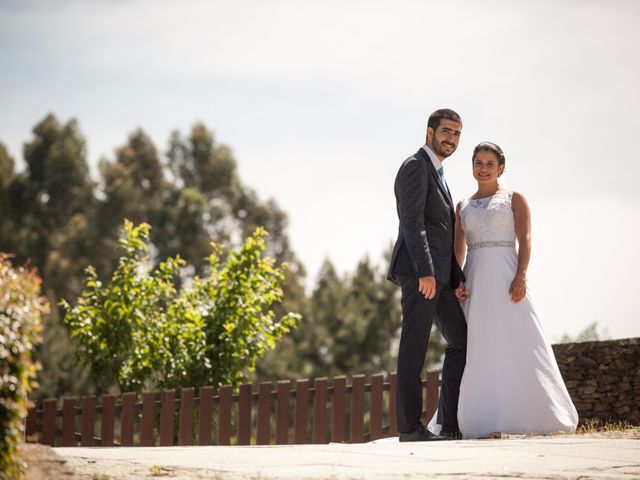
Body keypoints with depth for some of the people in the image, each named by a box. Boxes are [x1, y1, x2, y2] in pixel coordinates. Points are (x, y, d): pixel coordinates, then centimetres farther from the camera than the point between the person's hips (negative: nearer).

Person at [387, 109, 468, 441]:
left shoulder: (437, 174, 23)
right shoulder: (415, 166, -7)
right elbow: (412, 223, -18)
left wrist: (458, 277, 16)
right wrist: (425, 273, -24)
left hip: (439, 275, 10)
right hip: (418, 271, -10)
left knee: (460, 342, 9)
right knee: (415, 348, -7)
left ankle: (451, 422, 10)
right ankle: (410, 426, -5)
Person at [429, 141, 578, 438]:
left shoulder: (514, 199, 8)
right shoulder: (463, 207, 18)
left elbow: (525, 240, -2)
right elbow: (459, 251, 14)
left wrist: (520, 277, -16)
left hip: (505, 277, -4)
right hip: (474, 282, 4)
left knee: (516, 344, -9)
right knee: (478, 351, -1)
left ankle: (532, 415, -7)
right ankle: (483, 420, 0)